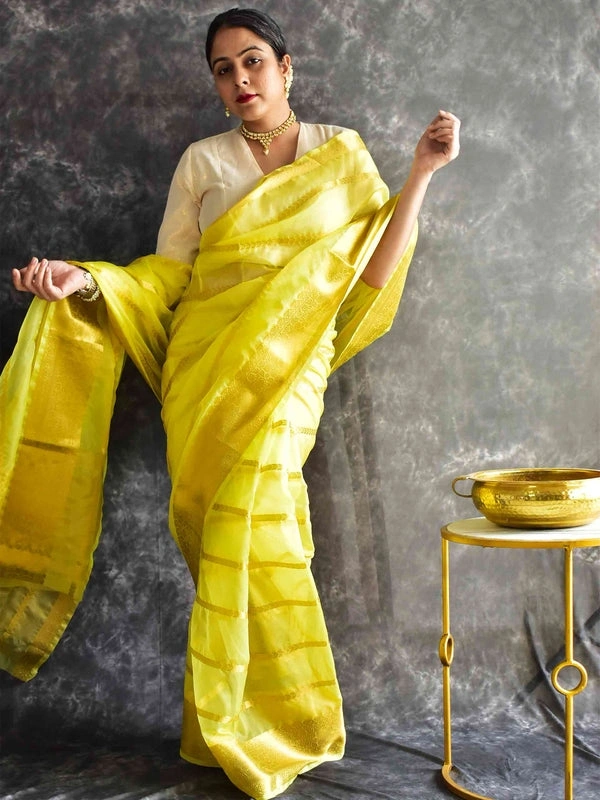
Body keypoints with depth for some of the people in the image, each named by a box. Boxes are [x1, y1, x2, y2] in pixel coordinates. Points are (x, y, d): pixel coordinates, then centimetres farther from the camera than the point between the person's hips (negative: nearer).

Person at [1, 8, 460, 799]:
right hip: (203, 364, 1)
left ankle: (264, 722, 8)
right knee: (222, 530, -4)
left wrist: (421, 174, 0)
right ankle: (234, 731, 12)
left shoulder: (343, 153, 10)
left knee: (250, 521, -12)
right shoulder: (203, 161, 11)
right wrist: (84, 280, -9)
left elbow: (374, 271, 3)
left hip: (287, 368, -1)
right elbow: (169, 275, 6)